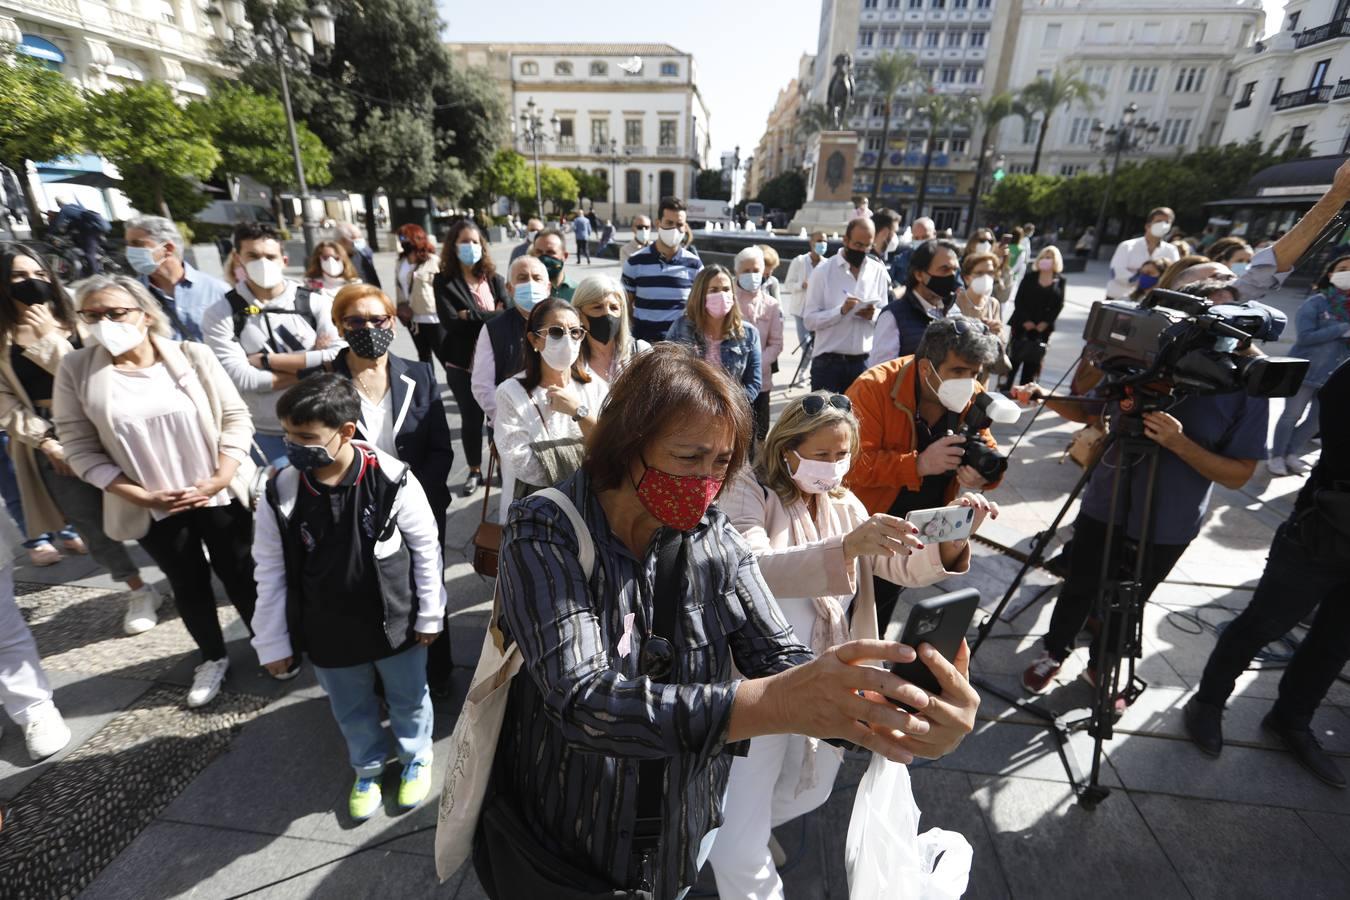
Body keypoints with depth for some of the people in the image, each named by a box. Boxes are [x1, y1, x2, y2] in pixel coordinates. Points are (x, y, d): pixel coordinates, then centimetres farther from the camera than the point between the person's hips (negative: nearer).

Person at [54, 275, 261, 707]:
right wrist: (143, 496, -12)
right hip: (155, 508, 1)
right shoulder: (76, 370, -6)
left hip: (219, 495, -1)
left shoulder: (193, 355, -8)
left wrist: (220, 480, -14)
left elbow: (236, 418, -6)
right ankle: (212, 657, 39)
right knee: (188, 584, 16)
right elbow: (80, 448, -5)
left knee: (241, 575, 11)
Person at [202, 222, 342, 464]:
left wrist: (268, 360, -12)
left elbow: (340, 357, -14)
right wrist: (311, 371, -13)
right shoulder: (221, 314, -2)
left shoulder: (316, 302, -1)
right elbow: (239, 377, -13)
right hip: (266, 434, -1)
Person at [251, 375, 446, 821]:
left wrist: (429, 614, -5)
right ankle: (367, 770, 53)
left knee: (408, 699, 22)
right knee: (351, 710, 25)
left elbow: (425, 548, -11)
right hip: (329, 632, 2)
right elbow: (271, 574, -4)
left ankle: (417, 759, 51)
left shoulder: (392, 479, -23)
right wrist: (273, 643, 2)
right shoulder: (280, 494, -16)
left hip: (396, 621, -2)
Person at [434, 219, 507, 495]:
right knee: (471, 418, 10)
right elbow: (451, 323, -15)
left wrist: (472, 315, -16)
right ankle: (474, 471, 28)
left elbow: (509, 314, -8)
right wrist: (491, 318, -13)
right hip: (463, 363, -1)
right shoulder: (444, 281, -2)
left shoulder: (494, 278, 5)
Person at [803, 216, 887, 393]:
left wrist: (873, 315, -13)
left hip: (864, 361, 3)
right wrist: (841, 311, -23)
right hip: (828, 361, -3)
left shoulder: (878, 271, 6)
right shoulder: (823, 272, -4)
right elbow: (810, 319, -10)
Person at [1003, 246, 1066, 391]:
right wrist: (1025, 320, -14)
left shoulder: (1061, 281, 6)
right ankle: (1005, 388, 5)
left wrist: (1046, 322, -11)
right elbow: (1019, 300, -3)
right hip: (1022, 325, -1)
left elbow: (1059, 305, 2)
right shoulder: (1029, 278, 3)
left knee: (1033, 361, 5)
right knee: (1014, 357, -2)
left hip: (1043, 328, 2)